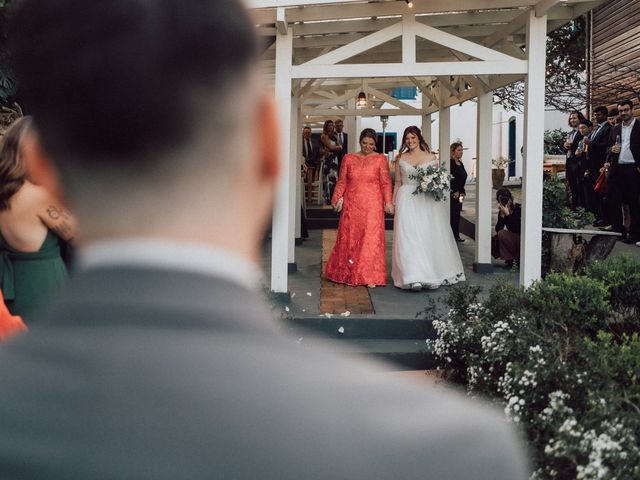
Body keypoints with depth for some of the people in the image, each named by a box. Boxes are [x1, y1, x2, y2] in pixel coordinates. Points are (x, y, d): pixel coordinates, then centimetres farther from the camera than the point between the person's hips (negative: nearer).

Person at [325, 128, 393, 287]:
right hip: (352, 205, 2)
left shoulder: (380, 159, 2)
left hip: (372, 205, -2)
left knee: (371, 238, -3)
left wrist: (388, 202, -8)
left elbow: (386, 183, 0)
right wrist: (337, 198, 0)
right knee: (349, 237, 4)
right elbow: (342, 181, 9)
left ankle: (370, 277, 4)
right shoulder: (348, 158, 8)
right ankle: (347, 274, 17)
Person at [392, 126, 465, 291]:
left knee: (429, 236, 1)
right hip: (407, 201, 0)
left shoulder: (431, 157, 6)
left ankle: (431, 274, 15)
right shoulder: (400, 158, 9)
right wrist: (393, 203, 6)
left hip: (427, 201, 0)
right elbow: (397, 183, 12)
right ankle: (414, 279, -12)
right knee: (409, 238, -9)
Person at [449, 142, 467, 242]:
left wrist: (462, 192, 9)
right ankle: (453, 236, 2)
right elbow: (449, 179, -18)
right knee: (452, 214, -4)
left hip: (459, 194, 8)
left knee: (457, 214, 11)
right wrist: (455, 192, -15)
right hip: (452, 194, -8)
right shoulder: (450, 163, -14)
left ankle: (456, 236, 17)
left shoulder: (460, 164, 13)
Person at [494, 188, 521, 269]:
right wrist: (502, 215, -20)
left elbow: (516, 229, -29)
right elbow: (498, 230, -10)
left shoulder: (519, 209, -19)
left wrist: (507, 214, -29)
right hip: (513, 239, 6)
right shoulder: (501, 211, -2)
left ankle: (518, 258, -10)